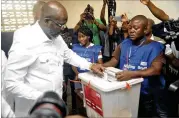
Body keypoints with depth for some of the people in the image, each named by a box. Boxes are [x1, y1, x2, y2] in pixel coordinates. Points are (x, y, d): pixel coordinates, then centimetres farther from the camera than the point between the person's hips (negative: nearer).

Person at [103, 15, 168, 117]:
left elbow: (156, 69, -22)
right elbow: (113, 62, 1)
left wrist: (132, 74, -38)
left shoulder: (155, 47, -9)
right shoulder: (124, 44, 5)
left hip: (148, 95, -3)